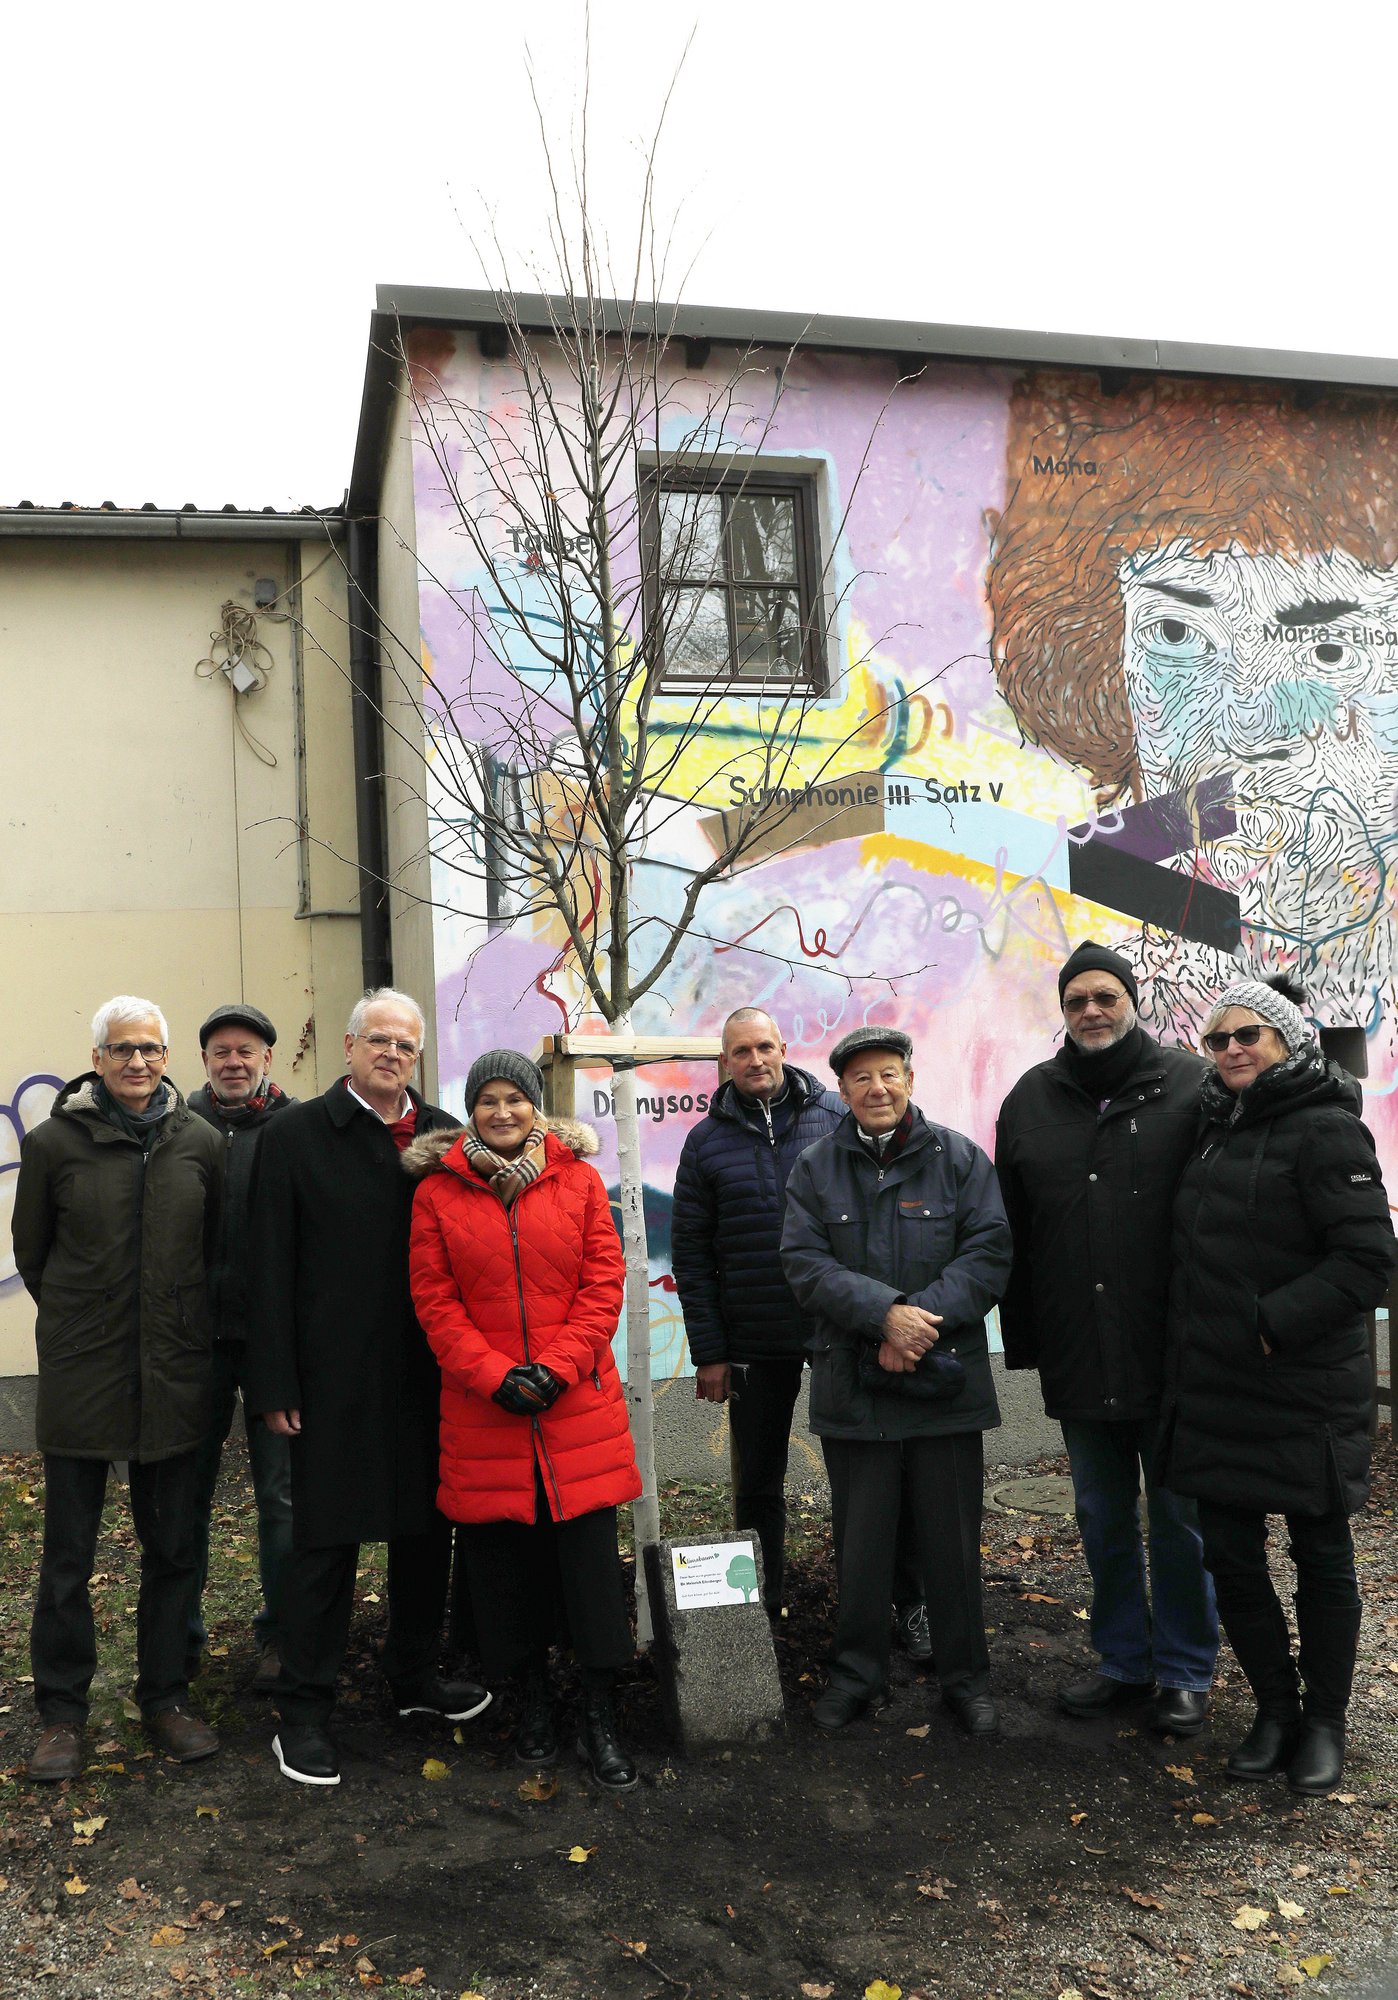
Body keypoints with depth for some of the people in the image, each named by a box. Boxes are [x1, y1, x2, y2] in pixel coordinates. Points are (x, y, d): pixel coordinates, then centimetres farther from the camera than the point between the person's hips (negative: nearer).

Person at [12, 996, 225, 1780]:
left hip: (175, 1376, 2)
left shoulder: (202, 1143, -2)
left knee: (173, 1549, 12)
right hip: (81, 1376, -1)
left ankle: (167, 1695, 28)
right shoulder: (53, 1142, -6)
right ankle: (63, 1711, 26)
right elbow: (32, 1252, 6)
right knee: (68, 1559, 9)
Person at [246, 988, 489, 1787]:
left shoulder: (445, 1136, 4)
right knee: (327, 1538, 5)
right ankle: (305, 1711, 19)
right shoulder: (297, 1134, -4)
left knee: (427, 1526, 15)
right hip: (336, 1379, -4)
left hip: (430, 1373, 4)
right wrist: (276, 1383, -8)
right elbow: (273, 1266, -5)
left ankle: (417, 1674, 35)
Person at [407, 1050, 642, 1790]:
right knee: (504, 1556, 9)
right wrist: (494, 1376, -11)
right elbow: (434, 1299, -1)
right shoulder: (437, 1192, 3)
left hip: (577, 1400, 0)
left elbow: (604, 1281, 0)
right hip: (482, 1410, 0)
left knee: (590, 1551, 1)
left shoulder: (579, 1181, 4)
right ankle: (533, 1698, 28)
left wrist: (556, 1367, -10)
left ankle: (599, 1714, 15)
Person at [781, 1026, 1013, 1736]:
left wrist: (921, 1321, -18)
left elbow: (989, 1253, -7)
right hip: (852, 1387, 1)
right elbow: (805, 1262, -6)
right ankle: (857, 1676, 29)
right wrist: (885, 1313, -20)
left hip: (946, 1384, 0)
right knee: (860, 1541, 12)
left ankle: (965, 1680, 27)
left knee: (953, 1542, 9)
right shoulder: (815, 1167, 3)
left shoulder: (959, 1158, 1)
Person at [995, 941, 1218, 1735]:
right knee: (1102, 1518, 16)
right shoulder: (1031, 1100, 7)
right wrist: (1022, 1340, 7)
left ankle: (1186, 1673, 26)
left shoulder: (1193, 1086, -5)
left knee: (1180, 1518, 9)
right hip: (1078, 1360, 4)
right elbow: (1012, 1233, 9)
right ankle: (1125, 1661, 32)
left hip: (1174, 1356, -4)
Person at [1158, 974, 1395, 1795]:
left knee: (1321, 1556, 11)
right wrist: (1190, 1348, 10)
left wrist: (1272, 1325, -22)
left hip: (1306, 1391, -6)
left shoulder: (1326, 1130, -12)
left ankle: (1325, 1721, 27)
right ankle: (1276, 1708, 29)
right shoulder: (1217, 1130, 11)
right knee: (1230, 1553, 11)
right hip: (1214, 1391, 7)